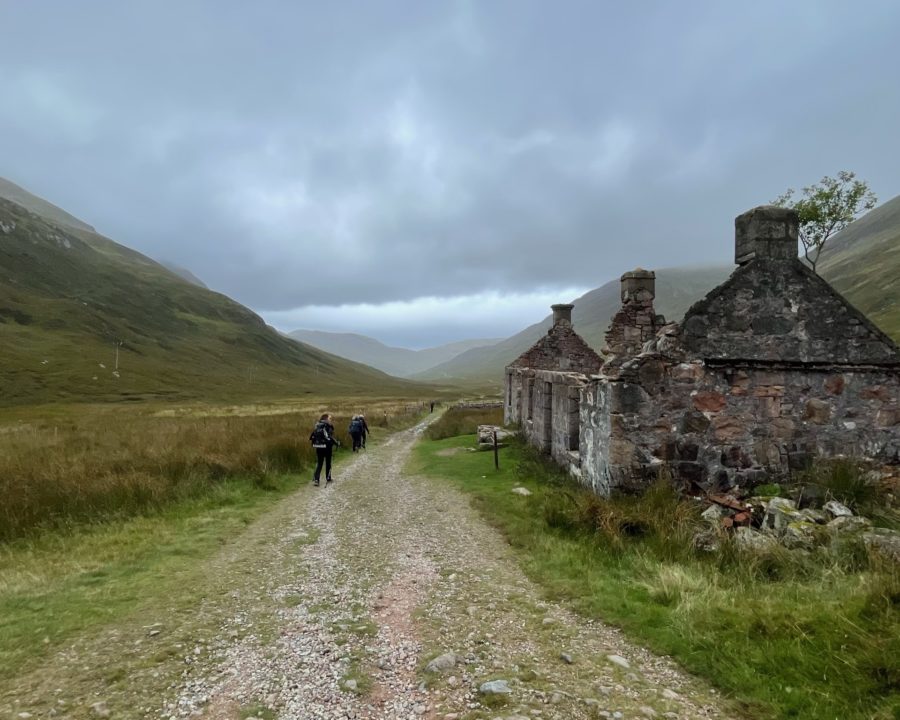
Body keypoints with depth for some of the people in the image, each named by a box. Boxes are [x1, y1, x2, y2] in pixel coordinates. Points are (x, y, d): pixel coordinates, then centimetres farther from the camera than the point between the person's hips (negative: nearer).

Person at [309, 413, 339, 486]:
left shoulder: (317, 425, 7)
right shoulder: (328, 426, -11)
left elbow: (312, 436, 7)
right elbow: (330, 437, -18)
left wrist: (314, 443, 20)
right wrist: (337, 443, -9)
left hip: (318, 446, 5)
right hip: (327, 446, -5)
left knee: (319, 463, 8)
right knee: (328, 462, 13)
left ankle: (316, 479, -8)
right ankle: (328, 478, 23)